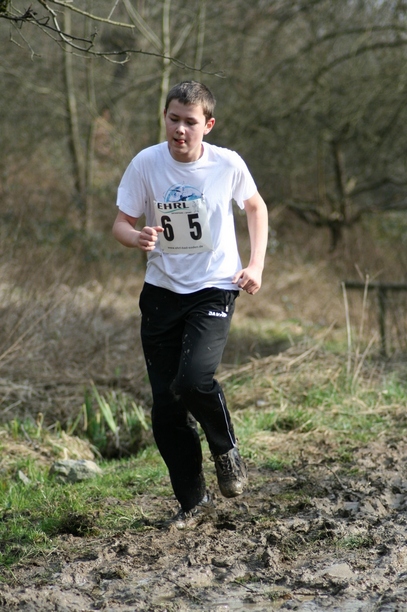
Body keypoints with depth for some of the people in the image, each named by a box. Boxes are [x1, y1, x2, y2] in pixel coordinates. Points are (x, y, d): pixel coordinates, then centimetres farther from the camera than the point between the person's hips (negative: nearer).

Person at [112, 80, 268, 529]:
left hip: (214, 289, -2)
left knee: (193, 381, -25)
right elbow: (121, 223, -1)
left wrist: (256, 264, 2)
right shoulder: (146, 164, -7)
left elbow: (256, 208, 11)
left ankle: (226, 450, 6)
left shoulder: (228, 164, -8)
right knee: (165, 407, 1)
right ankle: (193, 501, 18)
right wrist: (138, 237, -24)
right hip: (162, 292, 3)